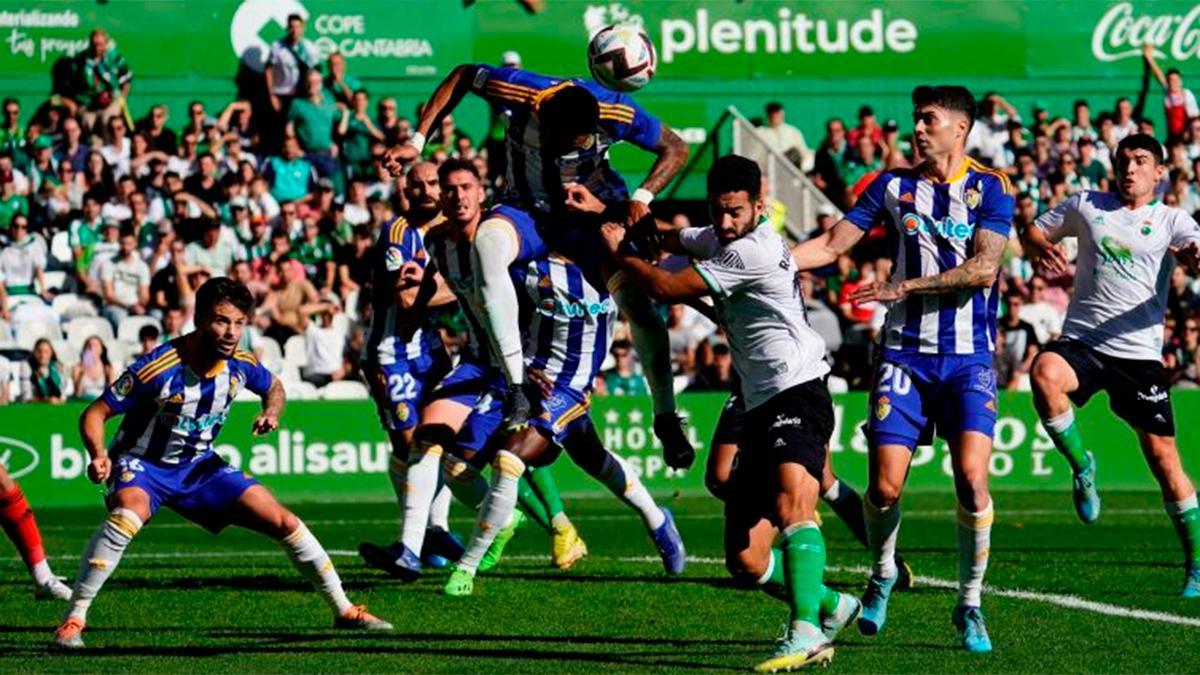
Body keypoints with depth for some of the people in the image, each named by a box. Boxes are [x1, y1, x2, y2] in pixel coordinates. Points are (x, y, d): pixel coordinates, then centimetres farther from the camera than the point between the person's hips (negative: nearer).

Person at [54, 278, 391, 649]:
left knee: (284, 522, -1)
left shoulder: (241, 365, -10)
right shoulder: (158, 368, -28)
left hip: (199, 465, 5)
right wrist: (98, 456, -41)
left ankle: (344, 610, 16)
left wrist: (271, 413, -8)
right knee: (127, 516, -38)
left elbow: (273, 387, 14)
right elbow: (95, 414, -22)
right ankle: (73, 618, -29)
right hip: (142, 464, -5)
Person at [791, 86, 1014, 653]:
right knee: (885, 486, -7)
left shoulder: (990, 189, -1)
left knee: (971, 478, -17)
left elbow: (983, 268, -12)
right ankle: (883, 574, 24)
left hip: (969, 356, -2)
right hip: (905, 354, 2)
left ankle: (969, 606, 0)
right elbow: (831, 245, 7)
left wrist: (905, 287, -17)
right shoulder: (894, 186, 8)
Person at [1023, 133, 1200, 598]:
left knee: (1163, 456, -1)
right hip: (1081, 343, 1)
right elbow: (1035, 232, 18)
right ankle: (1081, 467, -10)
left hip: (1140, 353, -1)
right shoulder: (1086, 206, 10)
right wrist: (1042, 248, -5)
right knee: (1045, 373, -34)